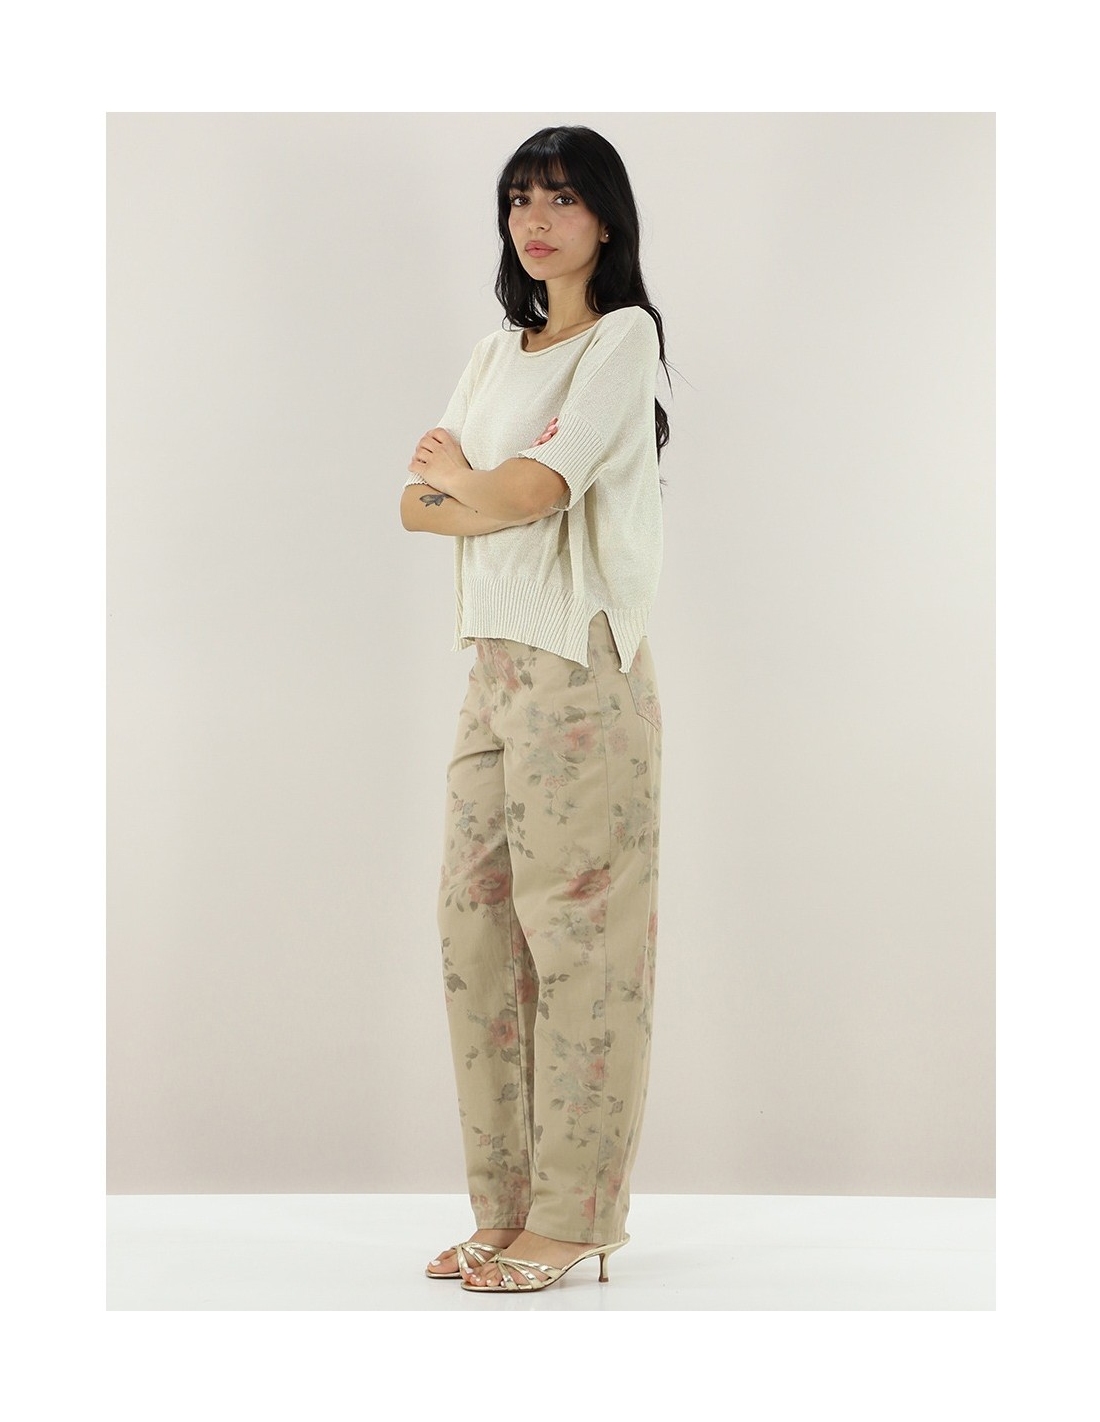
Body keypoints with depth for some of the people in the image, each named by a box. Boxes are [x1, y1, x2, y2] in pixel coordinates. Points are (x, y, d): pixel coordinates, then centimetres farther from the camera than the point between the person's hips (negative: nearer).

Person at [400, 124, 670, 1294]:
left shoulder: (625, 335, -3)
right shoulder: (498, 351, 20)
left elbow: (537, 486, -15)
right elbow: (415, 504, 12)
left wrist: (458, 475, 5)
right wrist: (495, 493, -7)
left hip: (580, 670, -7)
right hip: (493, 662, 8)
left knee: (574, 935, -4)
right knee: (476, 926, 6)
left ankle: (572, 1221, 5)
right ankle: (505, 1208, 15)